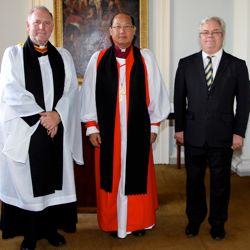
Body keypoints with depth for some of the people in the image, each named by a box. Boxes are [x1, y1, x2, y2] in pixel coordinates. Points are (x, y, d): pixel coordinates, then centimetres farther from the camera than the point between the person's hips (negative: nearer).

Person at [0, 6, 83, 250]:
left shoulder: (63, 56, 11)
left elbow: (72, 90, 3)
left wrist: (57, 114, -13)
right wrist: (40, 116, -13)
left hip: (57, 129, 3)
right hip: (24, 130, -3)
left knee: (55, 180, 8)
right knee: (26, 181, 3)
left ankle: (51, 227, 23)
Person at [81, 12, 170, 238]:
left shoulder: (146, 58, 1)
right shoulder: (98, 59, 1)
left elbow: (155, 93, 3)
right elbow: (89, 94, 2)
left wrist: (154, 125, 3)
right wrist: (91, 127, 0)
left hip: (138, 129, 0)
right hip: (107, 129, 0)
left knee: (137, 175, 8)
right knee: (111, 175, 9)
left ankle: (138, 221, 25)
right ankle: (113, 222, 24)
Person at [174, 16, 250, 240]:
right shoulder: (186, 64, 3)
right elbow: (179, 99, 5)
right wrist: (179, 128, 2)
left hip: (223, 136, -1)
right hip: (193, 135, 1)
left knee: (220, 181, 11)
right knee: (194, 180, 13)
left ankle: (218, 223, 29)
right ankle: (194, 219, 32)